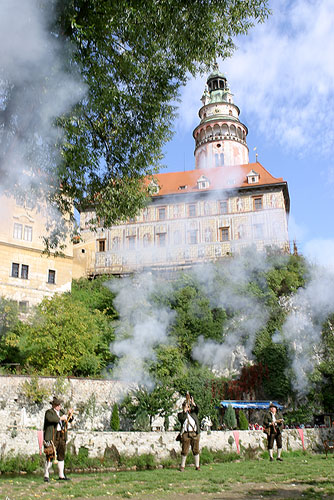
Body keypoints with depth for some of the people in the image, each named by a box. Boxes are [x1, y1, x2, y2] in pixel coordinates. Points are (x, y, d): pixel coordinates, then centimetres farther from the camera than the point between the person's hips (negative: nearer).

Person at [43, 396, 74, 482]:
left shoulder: (61, 411, 15)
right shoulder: (49, 412, -5)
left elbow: (70, 420, 18)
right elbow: (50, 418, -28)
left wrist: (69, 414, -2)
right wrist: (60, 418, -24)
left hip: (62, 436, 7)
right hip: (52, 437, -7)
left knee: (61, 456, 10)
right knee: (50, 456, -7)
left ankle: (61, 476, 18)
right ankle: (46, 476, 3)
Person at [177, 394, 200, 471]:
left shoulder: (193, 412, 16)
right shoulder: (180, 414, 7)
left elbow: (197, 409, -3)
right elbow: (182, 419, -12)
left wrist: (193, 403, -14)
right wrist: (185, 410, -13)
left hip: (195, 434, 3)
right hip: (186, 434, -3)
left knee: (196, 450, 6)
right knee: (184, 451, 0)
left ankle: (197, 466, 16)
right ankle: (182, 466, 12)